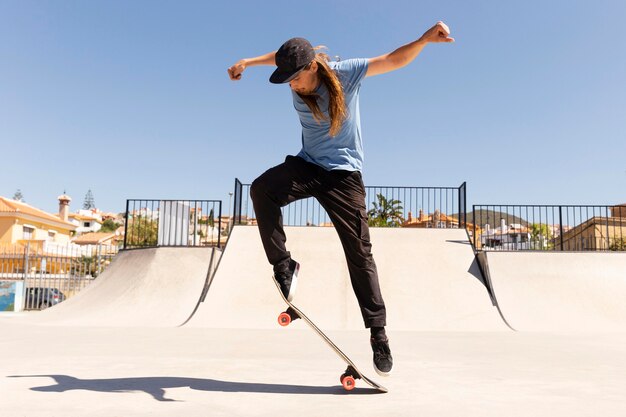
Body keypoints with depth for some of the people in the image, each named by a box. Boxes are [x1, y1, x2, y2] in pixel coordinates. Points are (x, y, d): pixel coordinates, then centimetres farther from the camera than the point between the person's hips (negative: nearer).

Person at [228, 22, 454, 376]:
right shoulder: (298, 77, -1)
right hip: (307, 165, 4)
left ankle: (378, 333, 5)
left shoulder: (345, 72, -11)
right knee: (261, 189, -27)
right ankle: (283, 267, -14)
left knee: (360, 254, -5)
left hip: (343, 173, -3)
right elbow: (279, 56, 22)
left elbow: (393, 61, -12)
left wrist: (426, 38, -26)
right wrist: (247, 62, 18)